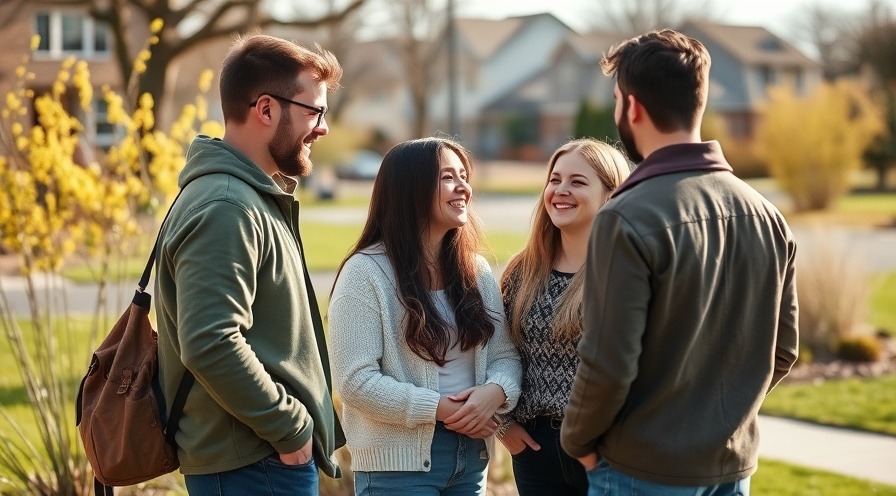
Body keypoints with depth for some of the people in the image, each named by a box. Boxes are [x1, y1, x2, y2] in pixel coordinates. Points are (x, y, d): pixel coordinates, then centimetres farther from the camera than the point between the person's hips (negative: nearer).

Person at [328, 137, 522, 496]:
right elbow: (355, 381, -16)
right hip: (399, 462, -6)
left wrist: (496, 391, -15)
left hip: (471, 455, 6)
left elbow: (505, 355, 7)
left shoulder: (477, 271, 9)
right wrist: (441, 409, -19)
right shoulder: (366, 272, -10)